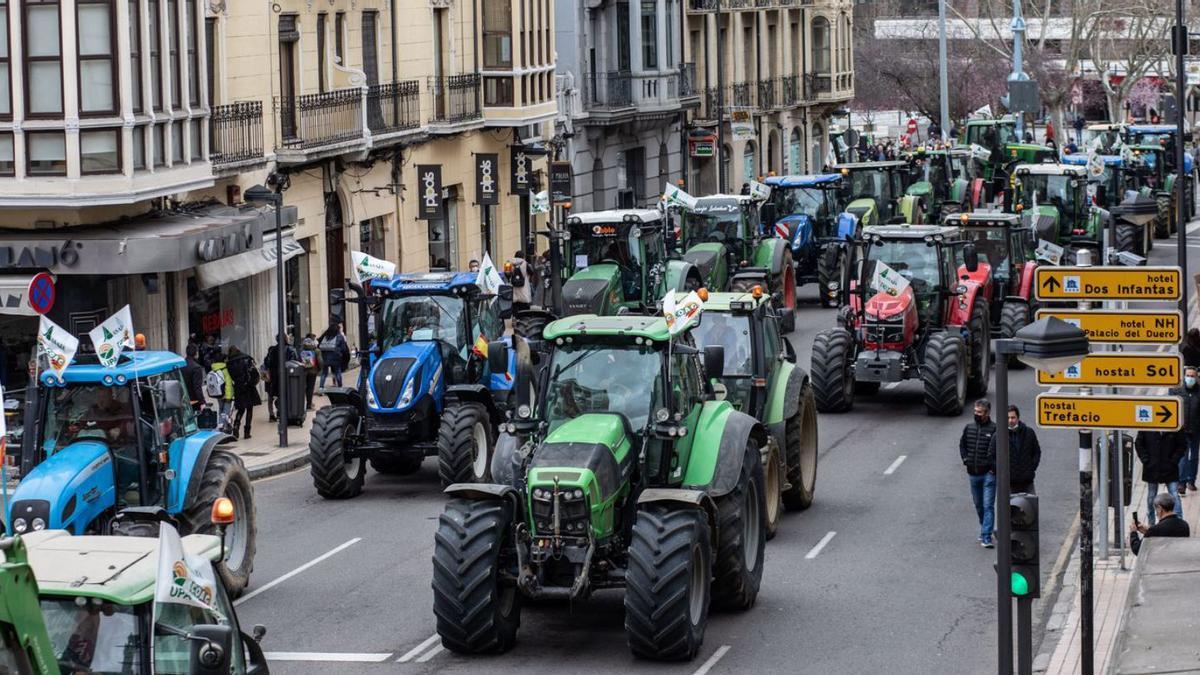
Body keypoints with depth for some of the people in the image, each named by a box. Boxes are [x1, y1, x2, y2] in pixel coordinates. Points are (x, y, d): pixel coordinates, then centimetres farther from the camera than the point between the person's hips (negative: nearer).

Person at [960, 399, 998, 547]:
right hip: (973, 474, 6)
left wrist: (994, 467, -12)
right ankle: (984, 529, 36)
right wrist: (965, 459, 8)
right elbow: (962, 444, 21)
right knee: (978, 505, 18)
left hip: (988, 474, -6)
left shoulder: (994, 429, -11)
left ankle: (986, 537, -12)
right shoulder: (969, 427, 6)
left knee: (988, 506, -9)